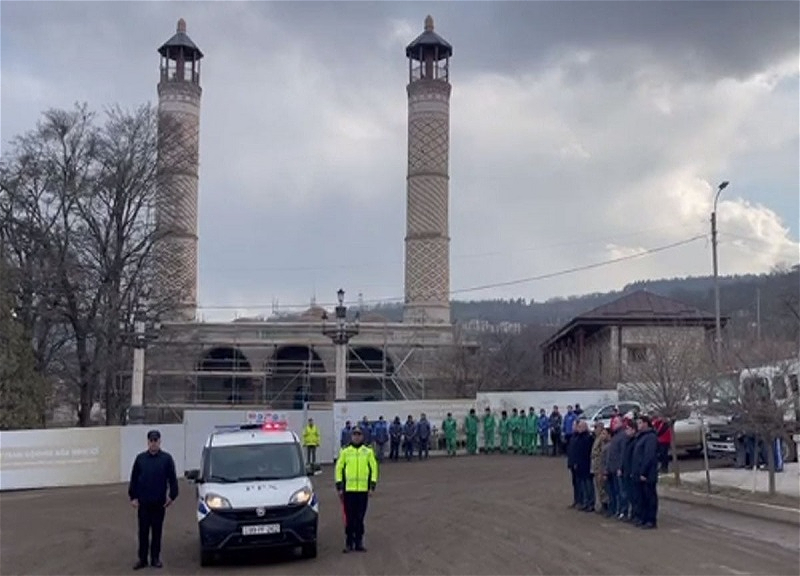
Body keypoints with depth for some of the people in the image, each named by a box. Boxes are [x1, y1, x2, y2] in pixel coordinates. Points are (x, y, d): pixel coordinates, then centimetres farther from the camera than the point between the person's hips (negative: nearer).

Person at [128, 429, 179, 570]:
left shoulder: (166, 458, -1)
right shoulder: (140, 458, 3)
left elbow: (172, 479, 0)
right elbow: (134, 479, 5)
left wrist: (172, 495, -6)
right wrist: (133, 497, 1)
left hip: (159, 502, -1)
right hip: (143, 502, 1)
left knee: (157, 531, 6)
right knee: (143, 532, 5)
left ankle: (155, 558, 15)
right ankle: (142, 559, 12)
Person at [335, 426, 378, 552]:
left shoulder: (368, 452, 6)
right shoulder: (345, 452, 6)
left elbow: (374, 468, 6)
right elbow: (339, 468, 6)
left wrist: (372, 485, -1)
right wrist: (339, 486, 0)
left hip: (363, 489, 0)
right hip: (348, 489, 0)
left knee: (360, 518, 5)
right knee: (349, 518, 3)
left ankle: (359, 542, 14)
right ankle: (349, 542, 12)